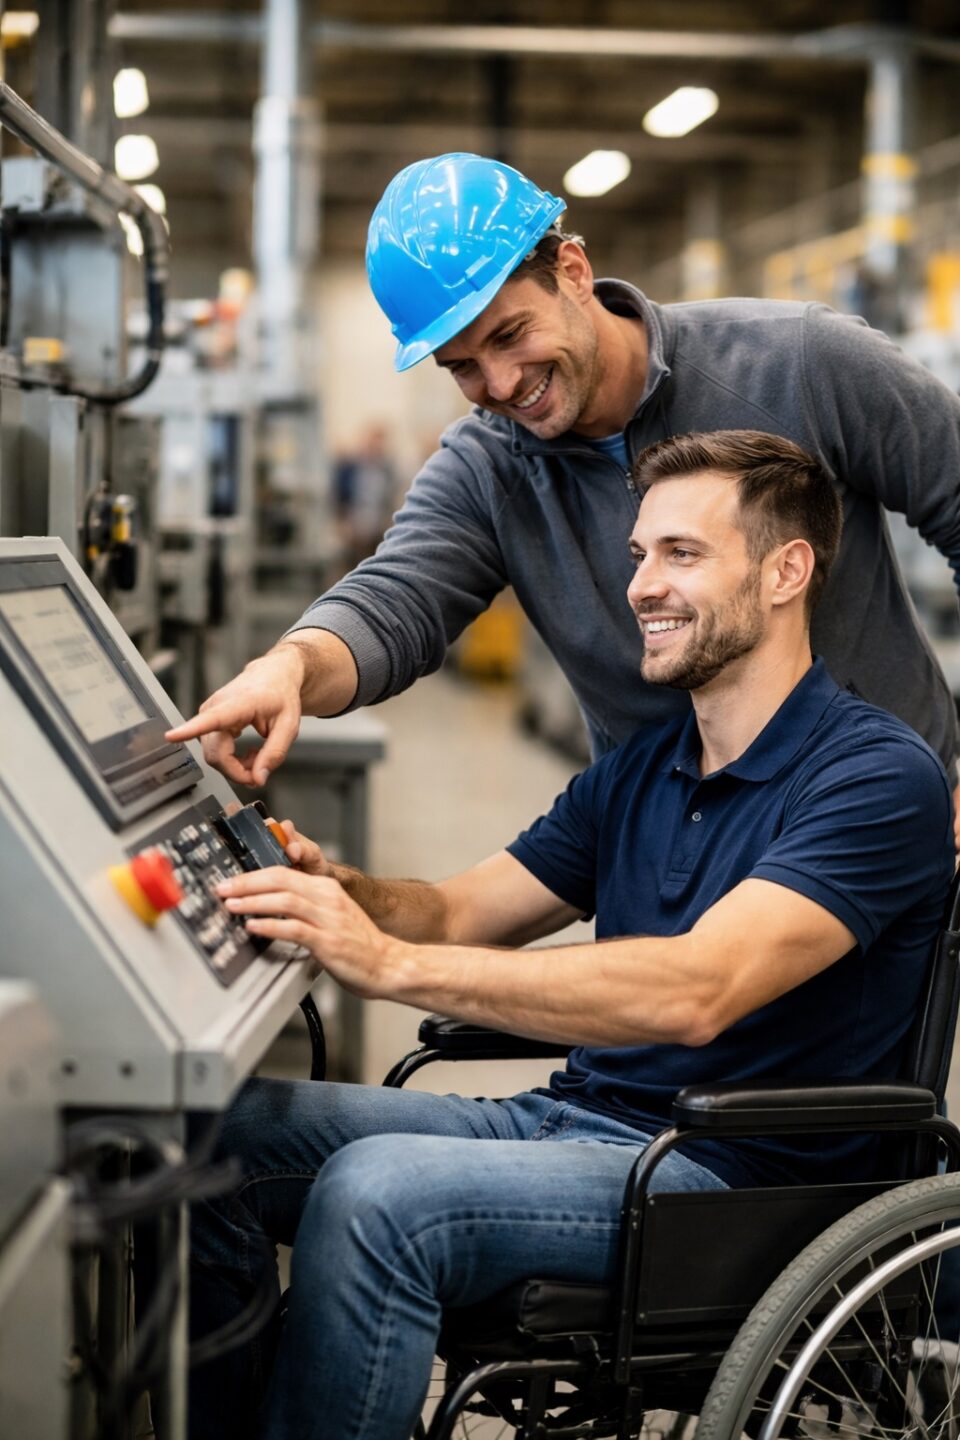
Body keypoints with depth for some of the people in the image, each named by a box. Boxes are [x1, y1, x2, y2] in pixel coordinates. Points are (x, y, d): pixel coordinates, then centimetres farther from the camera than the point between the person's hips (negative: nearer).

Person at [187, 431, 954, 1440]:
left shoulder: (879, 777, -12)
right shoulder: (640, 769, 16)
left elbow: (692, 993, -26)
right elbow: (458, 913, 16)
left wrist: (392, 962, -31)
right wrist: (333, 888, -8)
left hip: (727, 1173, -8)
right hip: (566, 1118, 8)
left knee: (376, 1190, -31)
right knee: (219, 1133, -9)